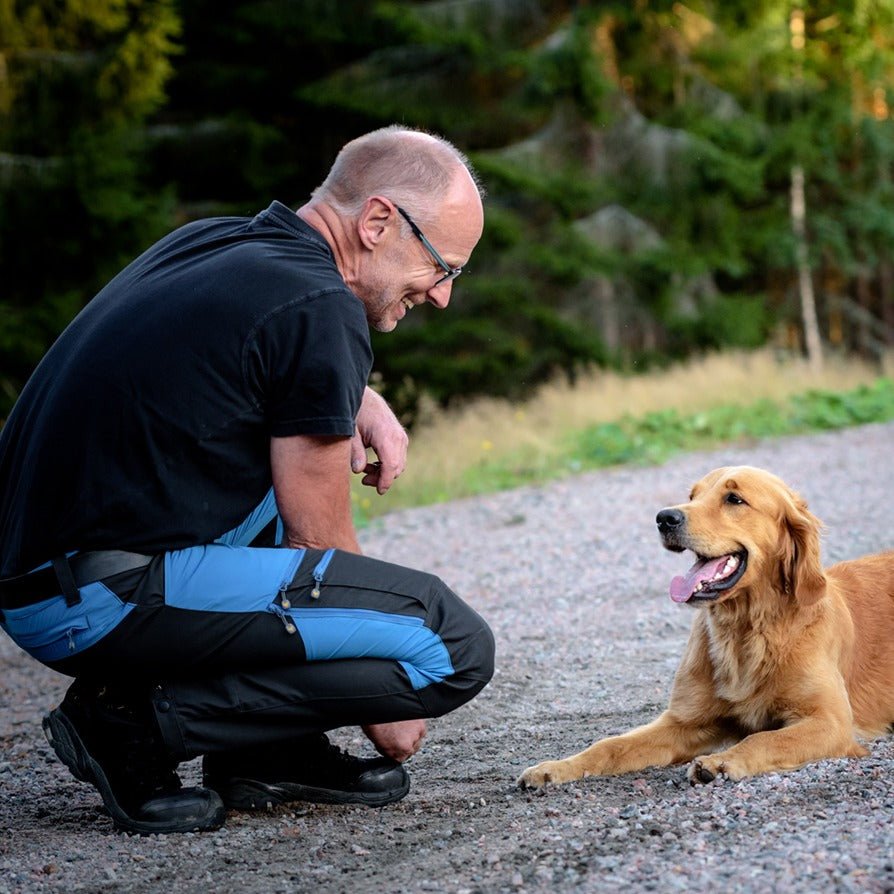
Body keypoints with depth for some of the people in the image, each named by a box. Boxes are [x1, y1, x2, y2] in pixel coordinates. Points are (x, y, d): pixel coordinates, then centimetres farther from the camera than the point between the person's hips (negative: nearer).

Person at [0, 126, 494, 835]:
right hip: (109, 602, -10)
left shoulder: (209, 241, 15)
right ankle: (141, 720, -6)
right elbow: (320, 542, -5)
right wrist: (380, 704, 9)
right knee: (456, 646, -13)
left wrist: (361, 399, 19)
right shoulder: (321, 310, -11)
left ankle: (270, 753, 19)